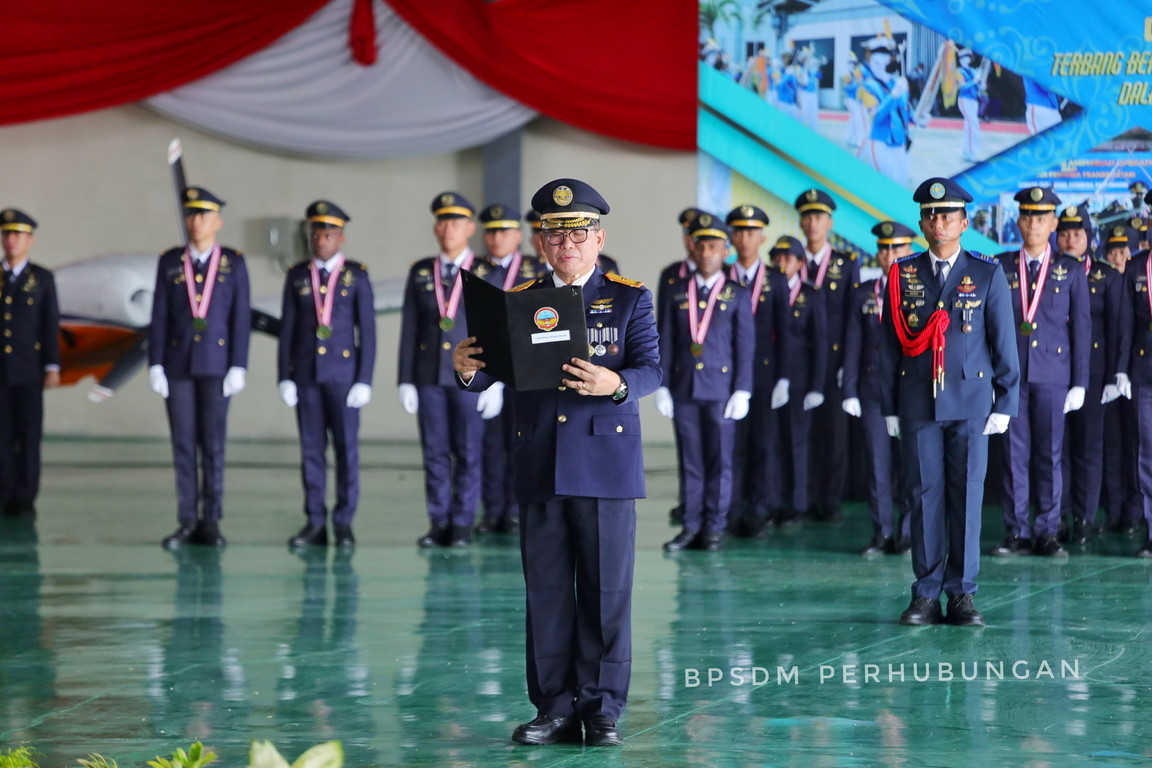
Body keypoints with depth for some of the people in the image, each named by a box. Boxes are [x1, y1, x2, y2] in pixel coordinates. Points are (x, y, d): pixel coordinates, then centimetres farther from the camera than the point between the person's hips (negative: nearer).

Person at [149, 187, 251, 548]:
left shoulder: (233, 263, 2)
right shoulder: (170, 262, 6)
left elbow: (241, 317, -1)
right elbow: (159, 315, 4)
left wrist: (238, 367, -8)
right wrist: (155, 365, -2)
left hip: (216, 365, -1)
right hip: (178, 365, 2)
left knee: (213, 444, -1)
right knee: (183, 444, 2)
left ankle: (211, 522, 4)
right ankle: (187, 523, 6)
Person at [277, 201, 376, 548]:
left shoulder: (356, 276, -1)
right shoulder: (297, 276, 6)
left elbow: (367, 331, -3)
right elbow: (287, 329, 6)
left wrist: (364, 380, -9)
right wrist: (284, 377, 0)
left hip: (344, 373, -2)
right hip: (306, 373, 2)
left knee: (347, 448, -2)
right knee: (311, 448, 3)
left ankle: (344, 524, 5)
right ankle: (315, 524, 8)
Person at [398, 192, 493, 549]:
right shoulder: (420, 272, 9)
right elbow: (409, 328, 8)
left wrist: (495, 383, -7)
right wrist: (405, 380, 2)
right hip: (428, 376, 2)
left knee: (468, 453, 0)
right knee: (434, 452, 4)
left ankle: (462, 525, 7)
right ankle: (439, 524, 10)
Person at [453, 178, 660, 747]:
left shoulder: (630, 299, 4)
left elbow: (652, 370, -7)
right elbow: (490, 374, 3)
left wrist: (616, 384, -28)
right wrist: (467, 369, -21)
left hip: (606, 465, -2)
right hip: (539, 469, 2)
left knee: (606, 592, 0)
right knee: (546, 592, 5)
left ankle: (602, 709, 7)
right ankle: (556, 708, 12)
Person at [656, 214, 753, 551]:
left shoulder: (737, 296, 3)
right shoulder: (678, 292, 10)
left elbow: (745, 346, 1)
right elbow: (666, 342, 10)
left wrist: (742, 392, -6)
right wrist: (662, 385, 3)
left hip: (720, 391, -2)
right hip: (684, 390, 2)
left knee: (719, 460, 1)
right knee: (690, 461, 5)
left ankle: (715, 528, 7)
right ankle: (691, 526, 10)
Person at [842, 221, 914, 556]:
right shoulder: (864, 294, 10)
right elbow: (852, 346, 9)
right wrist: (849, 391, 3)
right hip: (874, 391, 2)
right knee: (878, 465, 2)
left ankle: (908, 534, 7)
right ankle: (882, 534, 8)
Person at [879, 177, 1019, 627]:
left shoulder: (988, 275, 4)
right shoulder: (902, 276, 7)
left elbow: (1004, 344, 5)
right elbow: (890, 345, 9)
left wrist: (1005, 402, 0)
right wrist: (889, 406, 6)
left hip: (970, 403, -1)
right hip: (917, 403, 1)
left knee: (967, 494, -1)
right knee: (924, 494, 1)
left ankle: (962, 594, 5)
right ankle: (926, 594, 6)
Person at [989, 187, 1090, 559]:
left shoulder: (1071, 270, 6)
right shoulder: (1001, 267, 8)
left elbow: (1082, 327, 5)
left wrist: (1080, 383, -1)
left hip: (1052, 374, -1)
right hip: (1010, 373, 1)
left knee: (1049, 454, 1)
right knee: (1014, 452, 1)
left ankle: (1048, 534, 8)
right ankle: (1017, 532, 7)